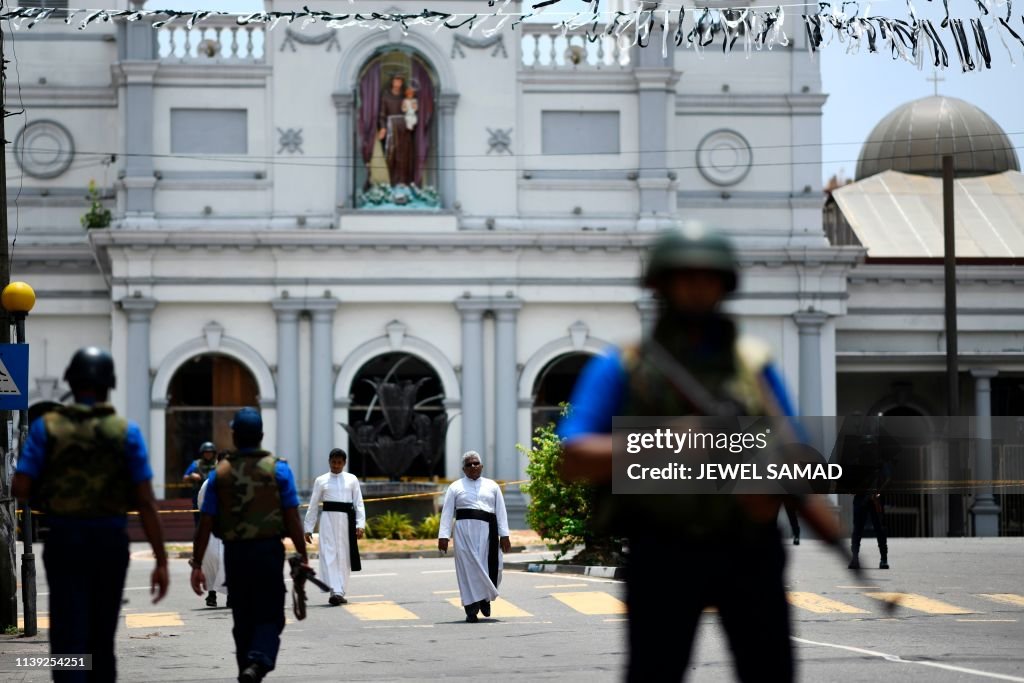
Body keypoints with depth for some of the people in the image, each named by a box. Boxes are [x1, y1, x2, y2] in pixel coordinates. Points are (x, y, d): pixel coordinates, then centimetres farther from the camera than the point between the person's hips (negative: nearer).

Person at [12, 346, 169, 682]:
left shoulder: (46, 427, -2)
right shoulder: (126, 431, -1)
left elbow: (21, 488, -10)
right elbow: (145, 503, -6)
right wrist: (161, 561, -4)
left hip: (64, 540, -1)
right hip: (111, 541, 1)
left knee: (69, 640, -2)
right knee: (102, 640, 17)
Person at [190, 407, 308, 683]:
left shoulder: (220, 473, 3)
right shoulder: (278, 469, -2)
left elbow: (206, 523, 0)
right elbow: (292, 519, -5)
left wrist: (197, 564, 3)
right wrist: (303, 557, 2)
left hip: (234, 553, 2)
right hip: (269, 550, -2)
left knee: (243, 619, 15)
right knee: (270, 617, 2)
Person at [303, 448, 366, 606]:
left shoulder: (352, 479, 9)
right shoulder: (321, 480, 7)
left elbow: (359, 503, 6)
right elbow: (313, 505, 9)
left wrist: (360, 525, -6)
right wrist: (308, 528, 6)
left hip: (346, 520, 1)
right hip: (328, 519, -1)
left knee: (344, 556, 4)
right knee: (329, 554, -12)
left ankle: (340, 593, 12)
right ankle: (335, 591, -19)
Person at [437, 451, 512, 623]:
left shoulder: (492, 486, 15)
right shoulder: (455, 487, 10)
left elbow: (501, 512, 9)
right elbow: (447, 512, 4)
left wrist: (504, 535, -1)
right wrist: (443, 536, -7)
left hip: (487, 531, 1)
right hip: (464, 530, -1)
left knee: (490, 566, -2)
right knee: (468, 567, -5)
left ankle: (485, 599, 25)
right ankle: (471, 609, -1)